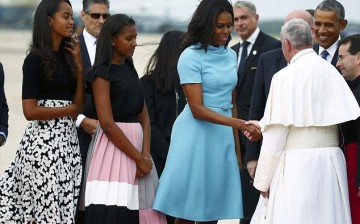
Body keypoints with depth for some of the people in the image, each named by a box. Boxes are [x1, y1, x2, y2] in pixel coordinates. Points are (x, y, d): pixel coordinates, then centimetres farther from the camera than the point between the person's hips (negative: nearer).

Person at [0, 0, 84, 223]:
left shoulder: (67, 55, 12)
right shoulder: (36, 59, -8)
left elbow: (78, 105, 7)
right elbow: (30, 111, -15)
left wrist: (78, 64, 1)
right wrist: (69, 109, -5)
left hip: (68, 139, 7)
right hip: (44, 140, -7)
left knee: (64, 206, 5)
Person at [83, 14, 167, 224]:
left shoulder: (130, 69, 14)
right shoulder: (102, 73, -8)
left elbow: (143, 115, 11)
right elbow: (107, 124, -15)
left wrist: (145, 154, -4)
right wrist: (139, 158, -13)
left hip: (137, 141, 7)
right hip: (114, 146, -7)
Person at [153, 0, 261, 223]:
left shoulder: (231, 55, 10)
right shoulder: (191, 57, -9)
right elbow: (197, 109, -16)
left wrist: (237, 144, 11)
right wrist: (239, 123, -25)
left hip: (223, 137, 6)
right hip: (197, 136, -6)